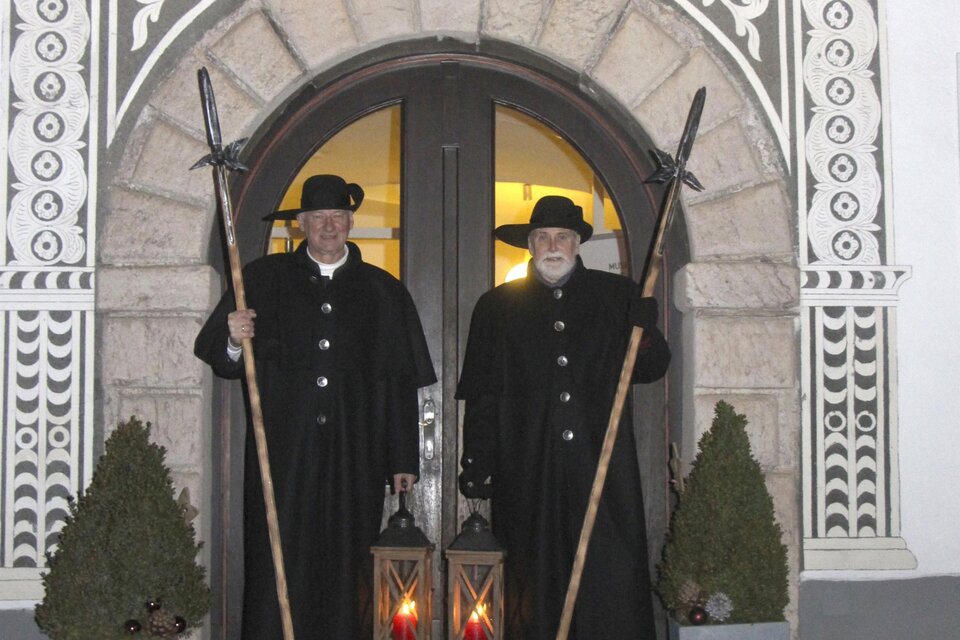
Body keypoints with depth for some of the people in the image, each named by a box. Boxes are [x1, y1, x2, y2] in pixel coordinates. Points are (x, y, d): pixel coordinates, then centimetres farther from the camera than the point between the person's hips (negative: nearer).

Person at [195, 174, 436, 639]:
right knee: (277, 567, -4)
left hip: (354, 457, 1)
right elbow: (215, 353, 8)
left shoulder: (384, 292, 12)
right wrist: (233, 341, -16)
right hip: (283, 452, -1)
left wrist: (404, 460, 5)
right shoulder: (262, 280, 10)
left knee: (346, 573, 2)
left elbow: (401, 384, 10)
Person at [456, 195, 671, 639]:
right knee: (535, 586, 1)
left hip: (602, 469, 0)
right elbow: (480, 397, 11)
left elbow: (649, 370, 11)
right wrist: (477, 468, 4)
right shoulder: (497, 306, 12)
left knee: (612, 584, -4)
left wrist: (644, 328, -9)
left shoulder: (617, 295, 11)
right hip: (529, 477, 0)